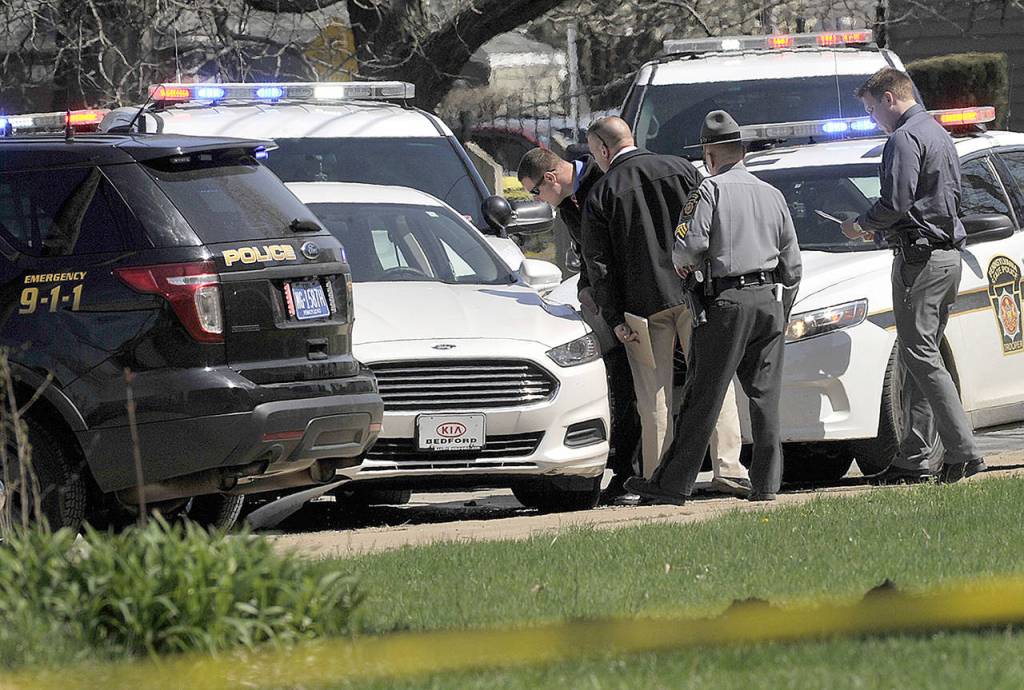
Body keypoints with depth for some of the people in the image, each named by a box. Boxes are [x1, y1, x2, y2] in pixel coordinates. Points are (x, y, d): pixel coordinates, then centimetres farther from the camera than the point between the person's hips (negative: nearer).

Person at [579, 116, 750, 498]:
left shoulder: (600, 195, 2)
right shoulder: (680, 169, 5)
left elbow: (598, 263, -2)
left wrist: (615, 319, -2)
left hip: (643, 306, -1)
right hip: (695, 295, 1)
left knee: (654, 397, 5)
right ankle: (727, 467, -4)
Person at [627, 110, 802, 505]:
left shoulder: (709, 191, -4)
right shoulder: (772, 195, 14)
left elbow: (689, 245, -15)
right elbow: (792, 261, 17)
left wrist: (683, 266, 8)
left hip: (727, 299, -5)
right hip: (770, 298, 5)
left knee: (703, 398, -5)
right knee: (766, 397, 7)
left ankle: (673, 485, -3)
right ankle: (767, 484, 4)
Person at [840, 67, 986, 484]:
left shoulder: (904, 139, -12)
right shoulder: (938, 134, 19)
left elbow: (895, 203, -19)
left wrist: (860, 227, 0)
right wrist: (881, 231, 21)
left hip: (919, 257, -10)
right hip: (949, 254, 10)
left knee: (920, 356, -10)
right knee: (922, 357, 10)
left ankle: (963, 450, -17)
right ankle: (914, 458, 9)